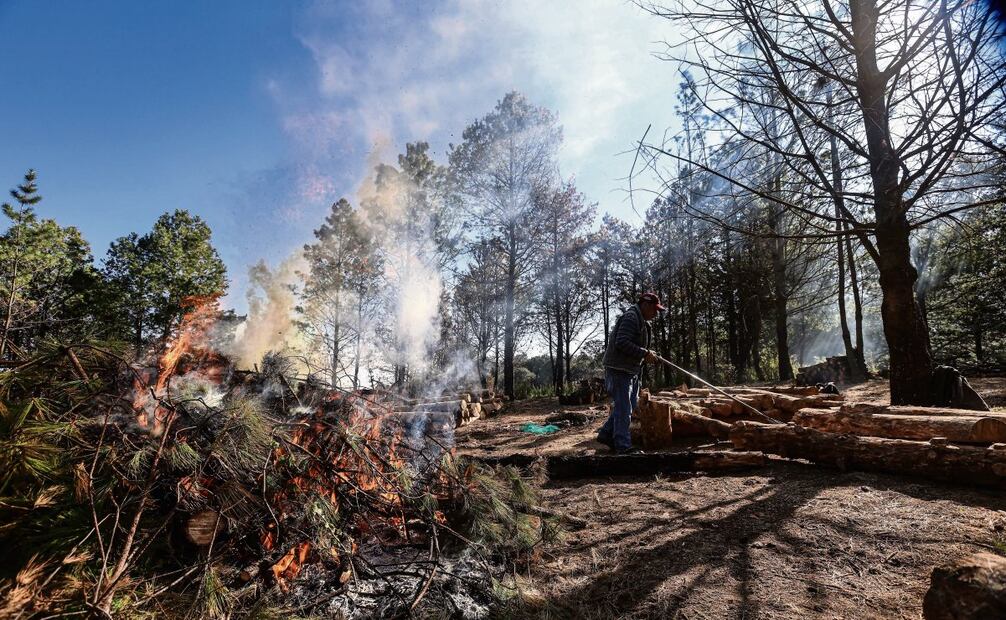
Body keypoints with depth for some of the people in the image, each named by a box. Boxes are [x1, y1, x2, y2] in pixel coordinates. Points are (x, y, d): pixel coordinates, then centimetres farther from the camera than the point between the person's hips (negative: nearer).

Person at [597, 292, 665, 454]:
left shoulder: (642, 321, 18)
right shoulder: (630, 317, -16)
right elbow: (622, 343, -26)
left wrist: (647, 355, 8)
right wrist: (645, 354, -23)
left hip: (631, 370, 11)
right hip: (619, 369, -11)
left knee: (629, 405, 16)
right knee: (624, 407, -7)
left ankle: (606, 434, 25)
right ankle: (623, 446, 0)